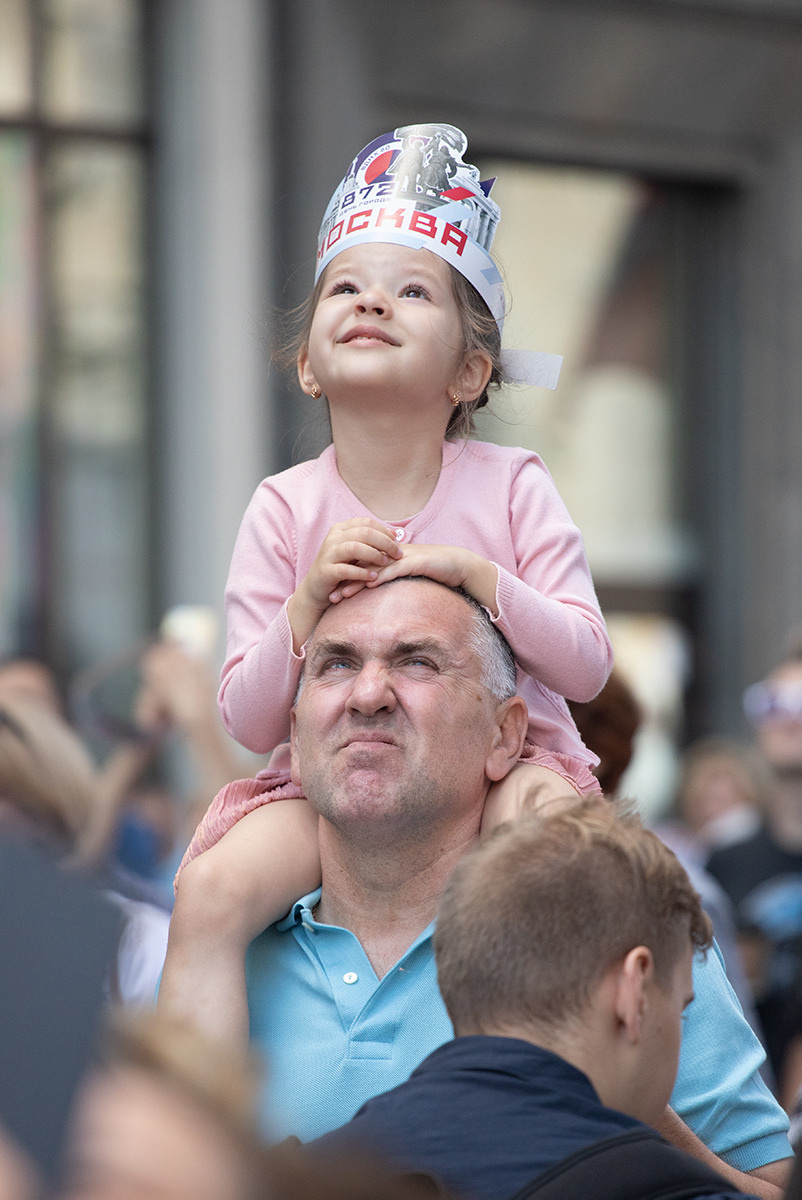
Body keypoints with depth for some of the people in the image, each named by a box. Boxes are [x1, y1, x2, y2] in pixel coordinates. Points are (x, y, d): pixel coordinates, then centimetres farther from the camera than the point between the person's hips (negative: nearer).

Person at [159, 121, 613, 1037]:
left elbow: (588, 666, -7)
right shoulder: (284, 509, -2)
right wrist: (309, 601, -21)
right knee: (212, 892, -27)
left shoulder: (511, 488, -2)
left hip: (500, 758, 0)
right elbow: (249, 721, -5)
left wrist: (481, 578, -21)